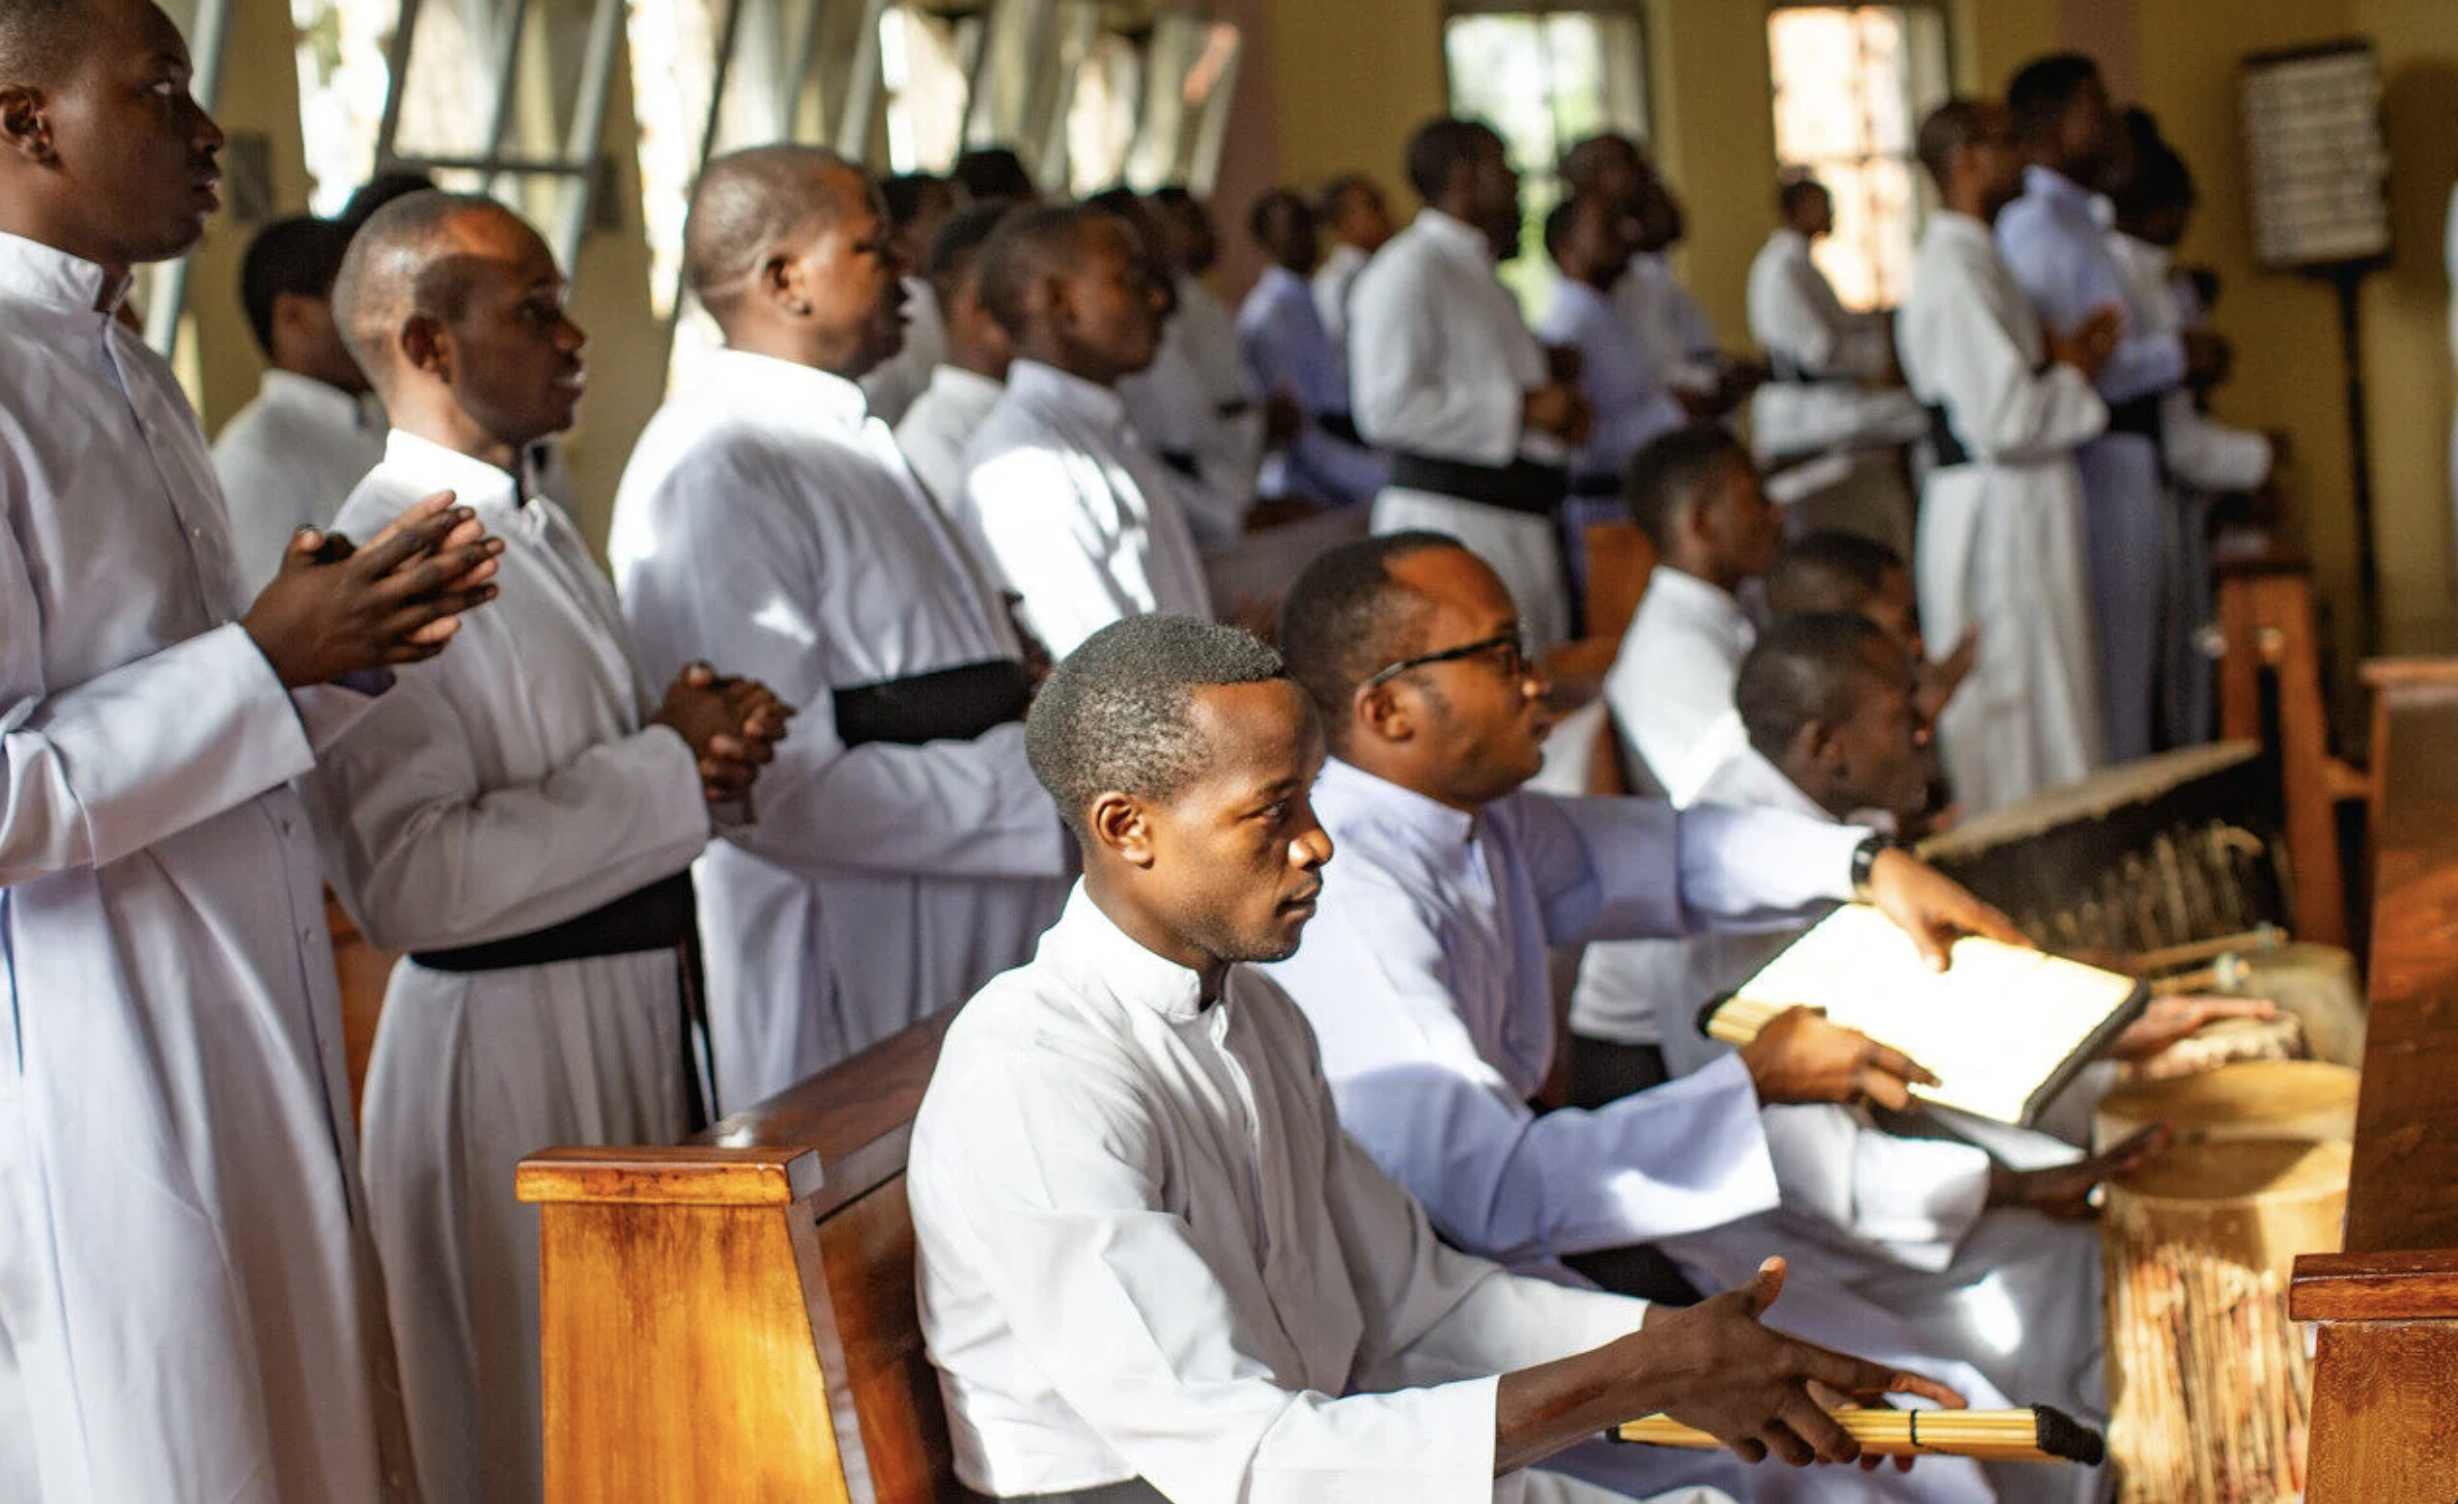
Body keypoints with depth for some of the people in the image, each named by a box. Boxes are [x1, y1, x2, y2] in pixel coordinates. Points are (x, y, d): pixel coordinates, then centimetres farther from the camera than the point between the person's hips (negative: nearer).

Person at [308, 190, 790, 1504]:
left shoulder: (543, 531, 13)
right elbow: (407, 883, -27)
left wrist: (698, 753, 1)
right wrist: (665, 769, -20)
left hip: (629, 1014, 9)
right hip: (502, 1045, -9)